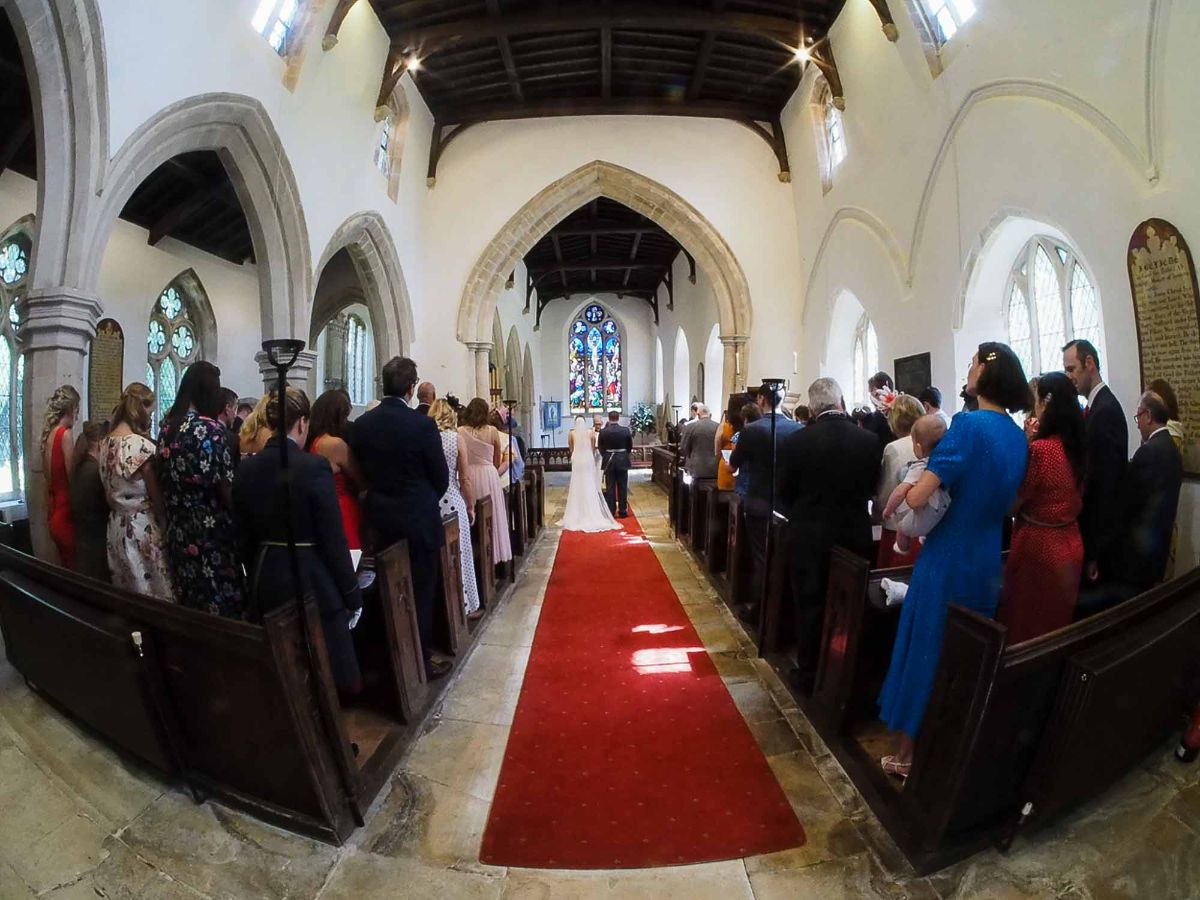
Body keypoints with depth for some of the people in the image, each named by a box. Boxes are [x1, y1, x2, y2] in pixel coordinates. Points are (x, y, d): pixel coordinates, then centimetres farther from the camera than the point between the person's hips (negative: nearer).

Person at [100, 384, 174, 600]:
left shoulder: (106, 443, 5)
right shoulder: (141, 445, -19)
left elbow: (109, 489, 13)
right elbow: (156, 497, -12)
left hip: (116, 525, 8)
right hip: (142, 527, -8)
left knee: (126, 595, 18)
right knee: (152, 594, 2)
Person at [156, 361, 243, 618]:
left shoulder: (167, 426, 5)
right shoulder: (210, 429, -16)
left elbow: (163, 477, 12)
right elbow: (226, 488, -17)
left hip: (178, 532, 8)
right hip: (211, 532, -7)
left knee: (187, 606, 18)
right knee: (218, 607, 2)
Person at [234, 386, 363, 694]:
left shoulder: (246, 468, 0)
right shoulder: (314, 466, -17)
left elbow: (243, 537, 8)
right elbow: (333, 539, -15)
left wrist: (257, 576, 21)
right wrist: (352, 592, -6)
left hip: (265, 584, 6)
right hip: (312, 583, -6)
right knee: (330, 675, 9)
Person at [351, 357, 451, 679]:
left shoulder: (361, 424, -3)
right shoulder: (423, 424, -17)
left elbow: (362, 471, 4)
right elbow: (441, 477, -10)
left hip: (379, 517, 5)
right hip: (419, 519, -5)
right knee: (421, 592, 9)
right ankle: (421, 661, 20)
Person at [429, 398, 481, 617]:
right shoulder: (456, 437, -6)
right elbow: (464, 478, -5)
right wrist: (471, 506, 6)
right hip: (451, 501, -2)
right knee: (457, 554, 9)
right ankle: (464, 606, 19)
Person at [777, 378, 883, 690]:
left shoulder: (794, 441, -15)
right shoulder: (870, 441, -8)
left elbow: (785, 494, -6)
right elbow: (871, 489, 4)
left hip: (809, 536, -2)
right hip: (856, 535, 3)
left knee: (810, 606, 11)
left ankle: (809, 673, 22)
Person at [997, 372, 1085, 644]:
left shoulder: (1039, 449, -21)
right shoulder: (1078, 447, 2)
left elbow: (1012, 503, -14)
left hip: (1037, 548, -8)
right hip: (1070, 546, 8)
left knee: (1026, 629, 8)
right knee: (1057, 626, 22)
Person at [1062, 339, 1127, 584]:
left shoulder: (1105, 410, -19)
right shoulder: (1098, 405, 10)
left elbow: (1106, 484, -22)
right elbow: (1089, 473, 11)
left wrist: (1095, 552, -19)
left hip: (1098, 532, -8)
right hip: (1092, 526, 8)